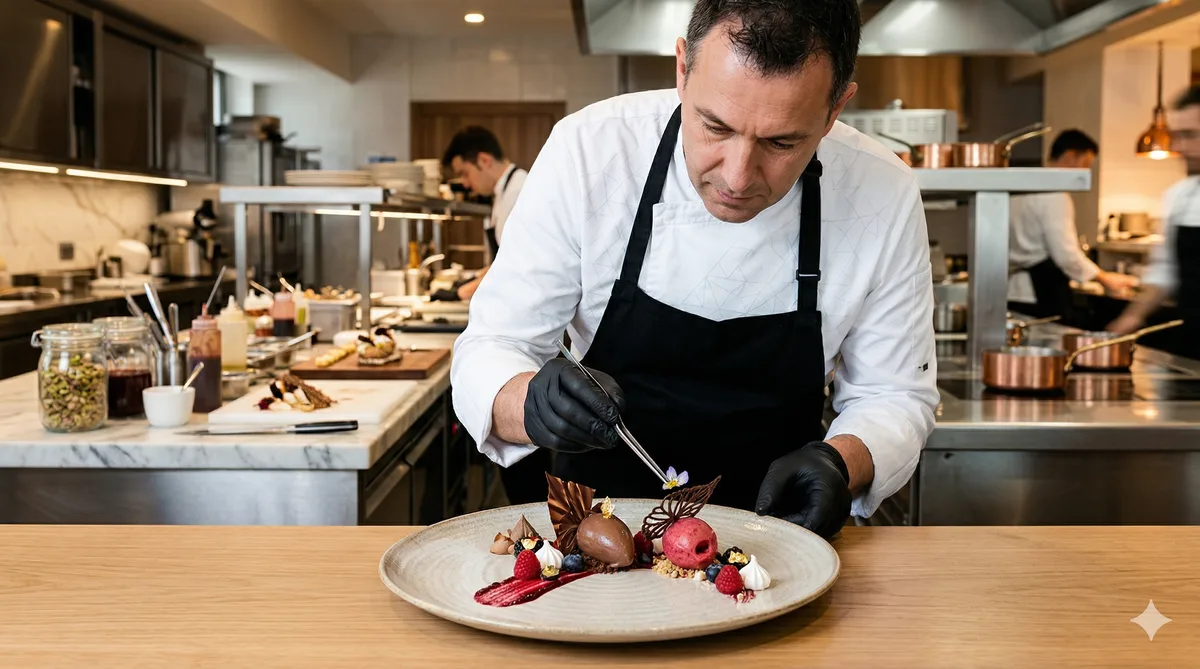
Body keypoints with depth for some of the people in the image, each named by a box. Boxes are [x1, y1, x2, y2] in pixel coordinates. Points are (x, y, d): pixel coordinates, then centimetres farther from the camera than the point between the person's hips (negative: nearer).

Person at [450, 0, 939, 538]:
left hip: (773, 526, 1)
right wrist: (531, 402, -32)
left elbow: (895, 395, -2)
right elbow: (490, 351, -10)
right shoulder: (588, 150, -15)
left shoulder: (887, 197, -13)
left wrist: (841, 463, -23)